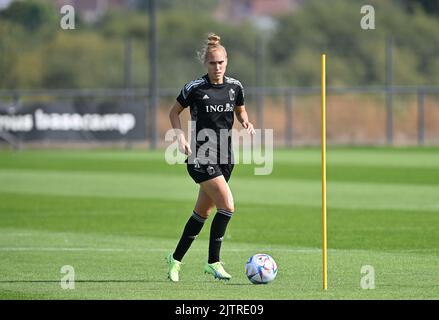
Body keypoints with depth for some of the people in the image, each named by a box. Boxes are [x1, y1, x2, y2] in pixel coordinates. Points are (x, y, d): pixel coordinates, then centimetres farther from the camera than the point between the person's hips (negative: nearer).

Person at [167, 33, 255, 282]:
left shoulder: (235, 87, 4)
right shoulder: (195, 88, -8)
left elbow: (240, 111, 21)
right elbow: (174, 112, 5)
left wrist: (246, 123, -1)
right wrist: (181, 136, -9)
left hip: (225, 156, 6)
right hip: (200, 156, -6)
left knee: (203, 211, 12)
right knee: (228, 206, -18)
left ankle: (176, 259, 26)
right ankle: (214, 262, -7)